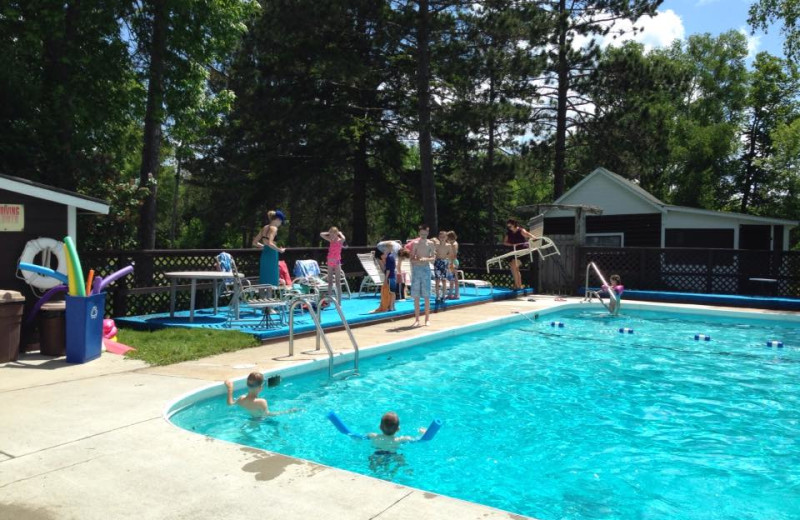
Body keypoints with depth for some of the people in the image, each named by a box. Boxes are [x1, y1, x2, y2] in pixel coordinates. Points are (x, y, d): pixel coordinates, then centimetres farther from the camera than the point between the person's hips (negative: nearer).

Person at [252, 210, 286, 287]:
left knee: (264, 279, 12)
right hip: (271, 254, -8)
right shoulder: (273, 228, -10)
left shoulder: (264, 228, 13)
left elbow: (255, 243, 16)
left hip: (264, 254, 8)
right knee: (272, 280, -4)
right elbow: (270, 243, -24)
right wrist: (279, 250, -12)